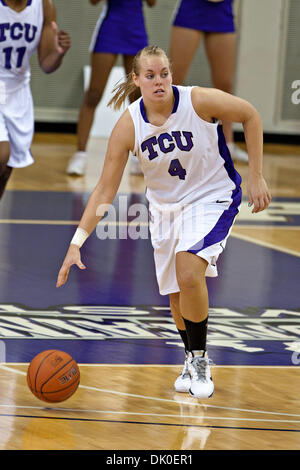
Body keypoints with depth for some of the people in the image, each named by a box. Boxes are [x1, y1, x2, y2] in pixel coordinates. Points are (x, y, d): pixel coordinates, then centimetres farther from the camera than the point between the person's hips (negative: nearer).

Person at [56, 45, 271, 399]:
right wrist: (76, 243, -20)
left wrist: (256, 177, -8)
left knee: (189, 273, -25)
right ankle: (191, 363, 37)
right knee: (177, 295, 10)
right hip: (165, 207, 4)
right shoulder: (128, 125, -17)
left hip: (212, 199, -4)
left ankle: (200, 360, -5)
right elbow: (105, 189, -13)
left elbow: (250, 116, -7)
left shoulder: (199, 101, -23)